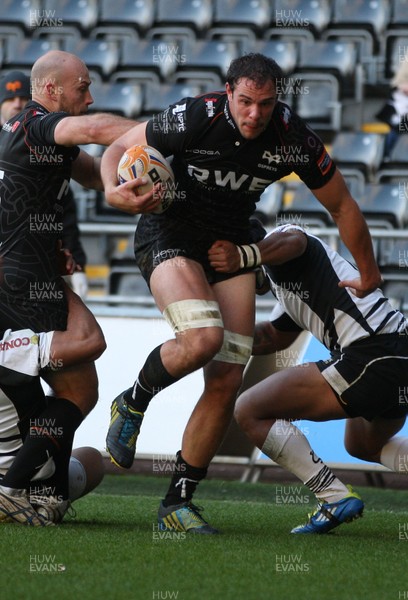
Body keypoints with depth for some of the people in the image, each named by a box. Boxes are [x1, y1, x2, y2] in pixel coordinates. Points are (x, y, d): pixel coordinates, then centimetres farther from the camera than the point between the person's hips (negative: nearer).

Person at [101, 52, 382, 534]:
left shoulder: (292, 137, -14)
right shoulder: (195, 118, -22)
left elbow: (342, 206, 2)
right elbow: (118, 148, -8)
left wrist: (368, 274, 12)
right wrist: (113, 190, -30)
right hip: (170, 236, -4)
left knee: (226, 382, -5)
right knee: (203, 337, -31)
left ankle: (178, 502, 6)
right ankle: (131, 404, 0)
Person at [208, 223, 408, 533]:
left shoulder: (280, 235, 3)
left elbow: (292, 241, -22)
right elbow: (274, 337, 38)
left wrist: (242, 256, -40)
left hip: (370, 356, -11)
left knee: (251, 411, -4)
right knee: (362, 445, 38)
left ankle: (336, 498, -10)